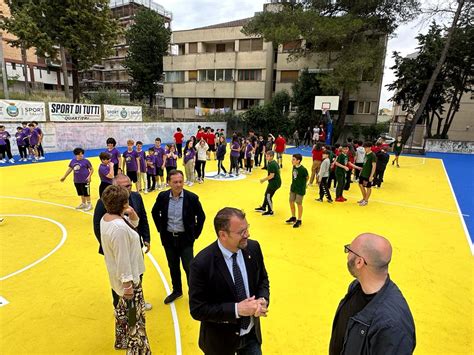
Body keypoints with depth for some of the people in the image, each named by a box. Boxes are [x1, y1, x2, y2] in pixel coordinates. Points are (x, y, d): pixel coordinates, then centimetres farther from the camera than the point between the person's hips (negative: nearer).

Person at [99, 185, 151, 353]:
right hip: (128, 276, -10)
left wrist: (132, 215, -10)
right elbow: (122, 258, -28)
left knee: (124, 308, 28)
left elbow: (134, 224, 11)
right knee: (135, 315, 8)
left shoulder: (106, 218, -2)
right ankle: (137, 349, 25)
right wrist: (127, 282, -20)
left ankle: (122, 341, 48)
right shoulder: (119, 228, -32)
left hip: (118, 275, 10)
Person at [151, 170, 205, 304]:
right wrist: (161, 229, 8)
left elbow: (201, 216, -2)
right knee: (173, 266, 18)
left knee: (189, 267, 4)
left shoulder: (192, 197, -15)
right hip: (168, 238, 3)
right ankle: (176, 290, 39)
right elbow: (155, 212, 10)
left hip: (185, 238, -3)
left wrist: (195, 234, -2)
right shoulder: (162, 196, -8)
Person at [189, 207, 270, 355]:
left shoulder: (253, 248, -11)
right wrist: (237, 309, -26)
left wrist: (263, 300, -16)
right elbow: (197, 310, -19)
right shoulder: (202, 264, -26)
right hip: (220, 339, -3)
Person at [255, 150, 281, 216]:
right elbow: (278, 171, 17)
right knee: (266, 194, 21)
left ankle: (270, 211, 15)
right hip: (276, 181, 10)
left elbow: (271, 175, -26)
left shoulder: (271, 164, -23)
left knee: (268, 196, 1)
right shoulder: (274, 162, 8)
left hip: (274, 183, -10)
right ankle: (263, 208, 37)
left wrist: (264, 179, -14)